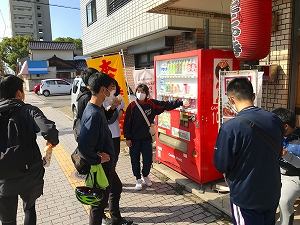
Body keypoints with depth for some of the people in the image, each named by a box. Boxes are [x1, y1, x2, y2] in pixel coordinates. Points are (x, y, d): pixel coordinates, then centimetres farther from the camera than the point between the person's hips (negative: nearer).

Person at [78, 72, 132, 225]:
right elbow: (83, 146, -34)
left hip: (107, 164, 11)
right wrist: (98, 159, -21)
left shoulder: (98, 108, 0)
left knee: (116, 188, 28)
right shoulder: (94, 114, -31)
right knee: (100, 200, 10)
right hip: (101, 166, -11)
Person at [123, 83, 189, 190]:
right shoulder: (132, 106, -11)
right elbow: (127, 123, -8)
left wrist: (180, 103, -12)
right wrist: (127, 138, -9)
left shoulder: (151, 104, -6)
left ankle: (145, 175, 34)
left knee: (148, 159, 5)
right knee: (135, 160, 8)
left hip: (147, 138, 2)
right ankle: (138, 179, 29)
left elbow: (167, 105, -4)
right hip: (134, 139, -1)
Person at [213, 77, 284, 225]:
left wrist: (228, 173, 2)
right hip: (272, 193, 6)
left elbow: (221, 165, -18)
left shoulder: (230, 127, -27)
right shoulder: (275, 120, -8)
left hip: (246, 197, -5)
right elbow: (278, 153, 8)